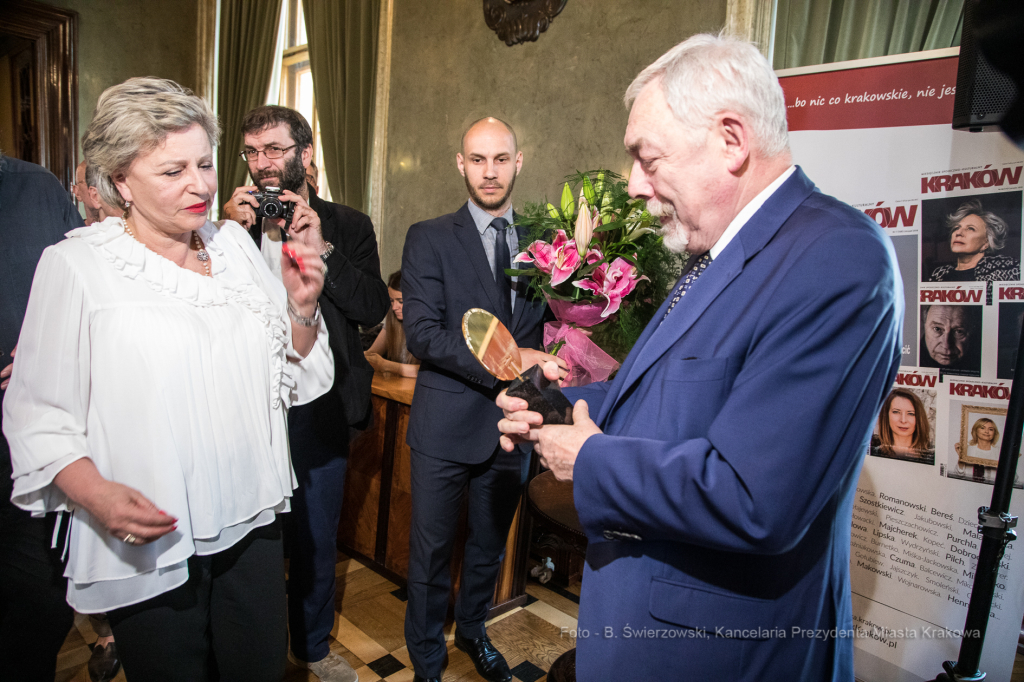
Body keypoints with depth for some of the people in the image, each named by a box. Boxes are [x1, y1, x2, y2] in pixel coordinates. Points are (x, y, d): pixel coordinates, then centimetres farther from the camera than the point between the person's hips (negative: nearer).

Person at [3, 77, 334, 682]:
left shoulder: (236, 245, 3)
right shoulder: (77, 264, -9)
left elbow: (293, 373, 7)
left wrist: (303, 307, -12)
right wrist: (96, 495, -24)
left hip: (252, 524, 4)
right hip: (147, 543, -3)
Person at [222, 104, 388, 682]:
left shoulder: (348, 227, 1)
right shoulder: (232, 221, 3)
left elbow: (374, 309, -9)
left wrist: (322, 249, -17)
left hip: (320, 411, 0)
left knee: (317, 540, 16)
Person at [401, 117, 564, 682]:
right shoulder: (429, 238, -5)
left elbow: (547, 327, 9)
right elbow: (422, 333, -15)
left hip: (512, 422, 4)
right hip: (446, 423, -3)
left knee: (490, 545, 22)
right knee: (431, 552, 12)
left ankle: (472, 631, 49)